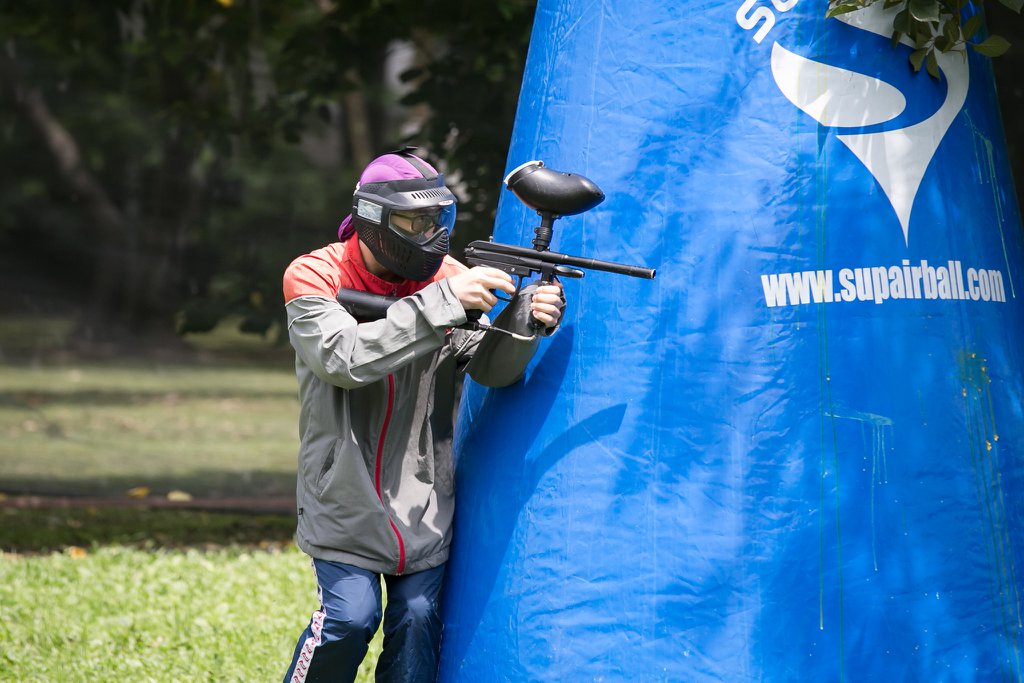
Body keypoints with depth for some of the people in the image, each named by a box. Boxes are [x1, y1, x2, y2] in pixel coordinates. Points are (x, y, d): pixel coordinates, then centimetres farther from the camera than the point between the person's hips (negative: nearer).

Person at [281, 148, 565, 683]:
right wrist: (442, 303, -33)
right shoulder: (315, 277, -11)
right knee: (350, 615, -12)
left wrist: (524, 320, -29)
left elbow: (491, 369, -7)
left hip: (423, 494, 3)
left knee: (419, 618, 0)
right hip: (346, 493, -3)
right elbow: (345, 359, -28)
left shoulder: (447, 277, -1)